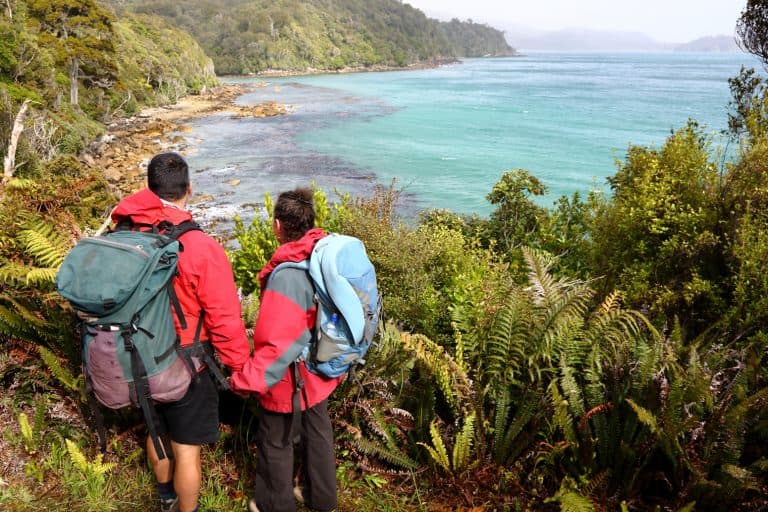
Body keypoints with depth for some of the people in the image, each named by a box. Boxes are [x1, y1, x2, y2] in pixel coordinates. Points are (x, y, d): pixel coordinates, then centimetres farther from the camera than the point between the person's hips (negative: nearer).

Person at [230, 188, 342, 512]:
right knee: (317, 429, 25)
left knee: (275, 441, 16)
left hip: (292, 378, -8)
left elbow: (279, 343, -31)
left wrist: (247, 380, -21)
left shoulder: (287, 276, -31)